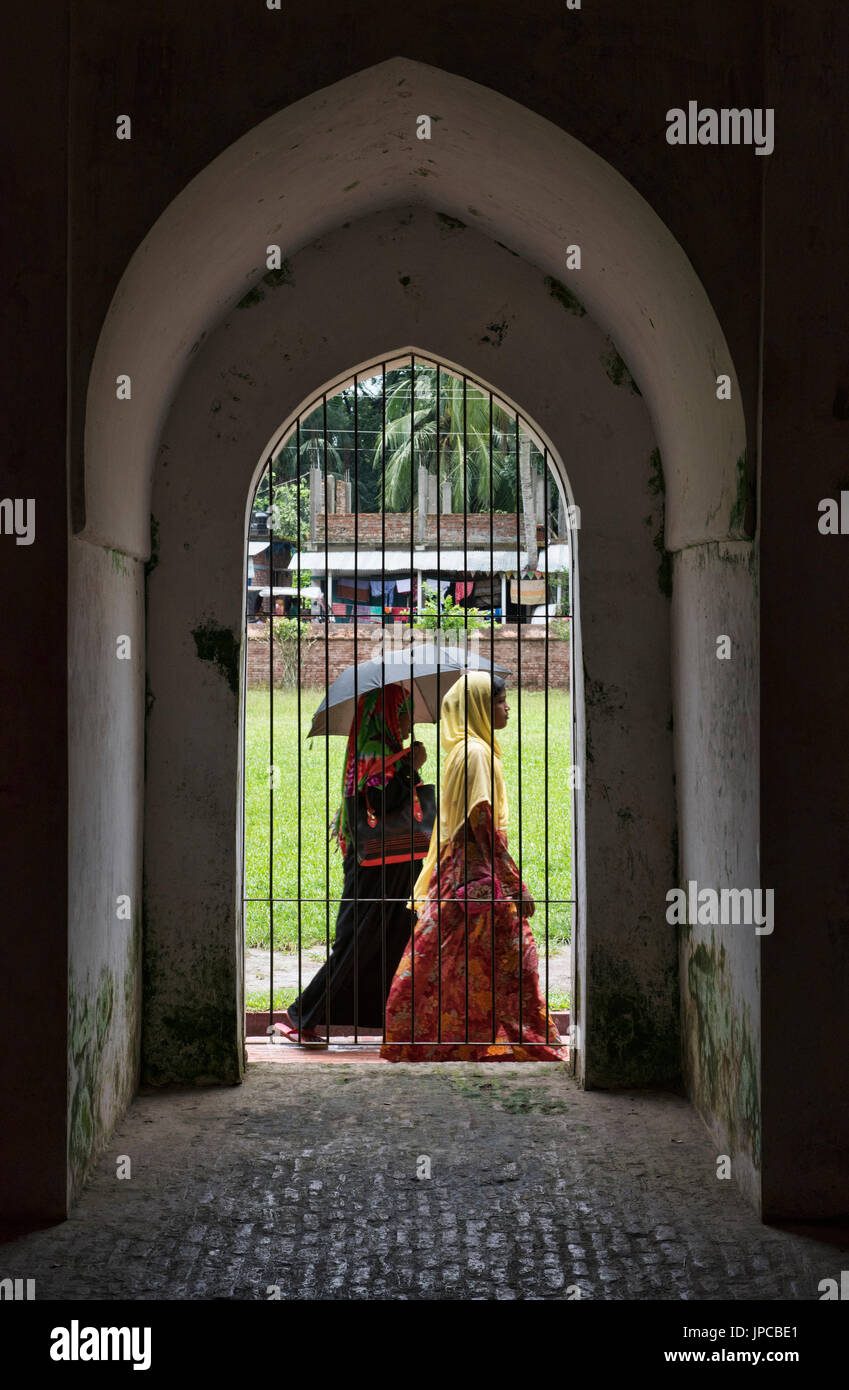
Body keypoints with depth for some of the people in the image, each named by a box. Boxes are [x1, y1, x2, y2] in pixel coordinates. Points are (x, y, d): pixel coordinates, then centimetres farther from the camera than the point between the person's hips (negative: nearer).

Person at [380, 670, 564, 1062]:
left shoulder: (467, 748, 15)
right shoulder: (475, 752, -15)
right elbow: (483, 824, -20)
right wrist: (515, 884, -19)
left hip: (462, 868, 10)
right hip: (480, 876, -10)